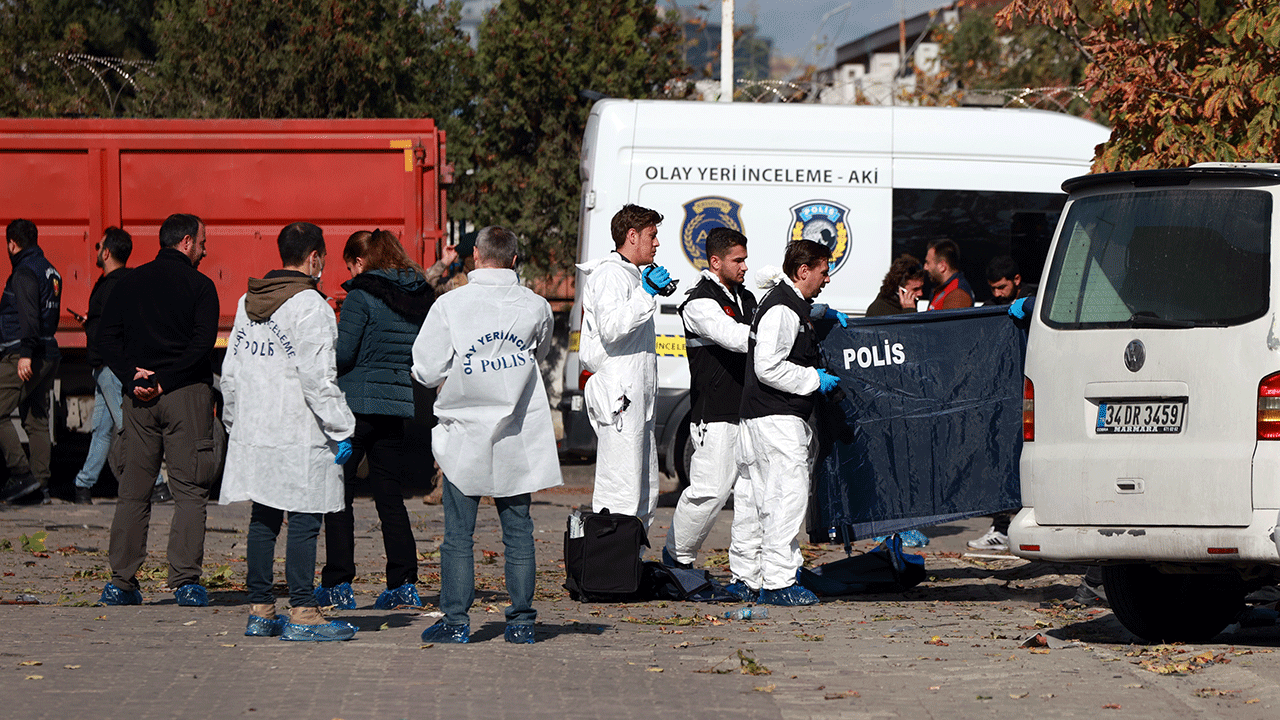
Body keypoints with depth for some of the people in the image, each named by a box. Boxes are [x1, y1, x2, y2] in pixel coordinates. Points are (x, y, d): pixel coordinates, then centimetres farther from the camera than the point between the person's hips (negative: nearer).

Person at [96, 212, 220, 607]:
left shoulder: (130, 283, 11)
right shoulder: (199, 286, -2)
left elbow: (107, 338, 3)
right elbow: (202, 344, -14)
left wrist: (133, 377, -5)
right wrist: (164, 380, -12)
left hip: (139, 397, 4)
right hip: (187, 396, -4)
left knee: (133, 492, 8)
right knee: (189, 492, 0)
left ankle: (121, 582, 5)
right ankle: (186, 580, -8)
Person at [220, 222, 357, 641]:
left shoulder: (247, 303, 13)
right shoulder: (309, 306, -12)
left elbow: (231, 373, 17)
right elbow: (317, 378, -16)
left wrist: (234, 421, 25)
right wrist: (341, 429, -11)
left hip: (253, 433, 8)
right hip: (299, 435, -8)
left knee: (263, 519, 12)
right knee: (303, 520, -5)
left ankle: (259, 610, 16)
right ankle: (301, 614, -6)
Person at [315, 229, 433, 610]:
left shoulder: (361, 296, -11)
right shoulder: (419, 297, 9)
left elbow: (342, 354, -15)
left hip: (357, 403, -6)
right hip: (397, 406, 6)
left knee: (338, 493, 3)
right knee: (390, 495, 10)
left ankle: (338, 583, 1)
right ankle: (404, 583, 4)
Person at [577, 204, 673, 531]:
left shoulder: (628, 274, 24)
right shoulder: (611, 274, -9)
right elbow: (610, 328, -26)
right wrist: (647, 293, -27)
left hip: (637, 399, 11)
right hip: (619, 398, -11)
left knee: (646, 492, 12)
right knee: (621, 495, -14)